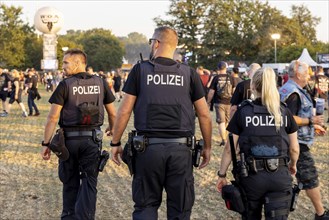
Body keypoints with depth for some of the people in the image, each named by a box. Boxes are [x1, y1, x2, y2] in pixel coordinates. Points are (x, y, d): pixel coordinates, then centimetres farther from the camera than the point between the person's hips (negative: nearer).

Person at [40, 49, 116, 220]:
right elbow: (112, 113, 8)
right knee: (89, 182, 5)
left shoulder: (65, 85, -7)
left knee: (70, 182, 15)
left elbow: (52, 117, -11)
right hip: (92, 139, 1)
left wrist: (46, 143, -7)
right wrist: (111, 128, 28)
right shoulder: (100, 83, 2)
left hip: (70, 138, -1)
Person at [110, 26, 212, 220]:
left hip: (148, 147, -1)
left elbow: (124, 111, -1)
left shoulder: (140, 70, 1)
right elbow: (204, 115, 5)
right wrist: (207, 147, 16)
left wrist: (115, 143, 9)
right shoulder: (189, 73, 4)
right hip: (181, 148, 1)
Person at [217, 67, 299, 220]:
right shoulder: (284, 111, 3)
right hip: (280, 176, 0)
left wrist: (222, 174, 7)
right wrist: (293, 165, 27)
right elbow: (294, 149, 7)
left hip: (252, 175, 0)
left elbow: (229, 149, -3)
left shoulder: (243, 111, -2)